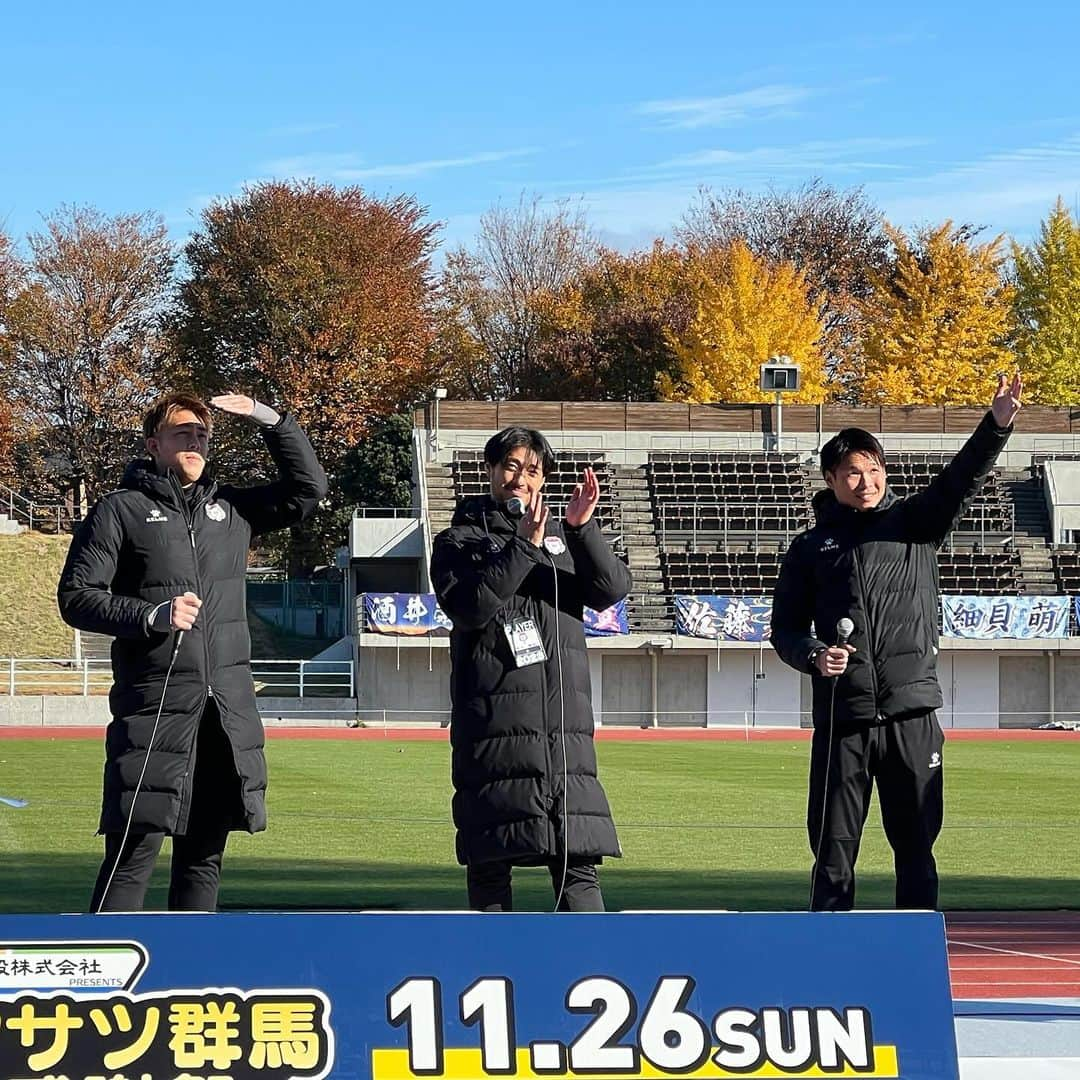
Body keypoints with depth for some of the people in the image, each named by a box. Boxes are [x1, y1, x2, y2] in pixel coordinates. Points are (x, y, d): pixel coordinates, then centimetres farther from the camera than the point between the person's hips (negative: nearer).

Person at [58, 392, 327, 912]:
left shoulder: (231, 508, 17)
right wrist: (150, 615, -16)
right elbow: (76, 596, -2)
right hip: (155, 707, -5)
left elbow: (308, 487, 18)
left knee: (205, 851, 9)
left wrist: (269, 420, 6)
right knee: (133, 852, -9)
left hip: (229, 709, 5)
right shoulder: (122, 510, 3)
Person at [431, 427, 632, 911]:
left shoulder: (562, 538, 18)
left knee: (578, 861, -2)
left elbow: (613, 589, 2)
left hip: (565, 723, 3)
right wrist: (525, 547, -17)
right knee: (490, 862, 0)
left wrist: (582, 529, -14)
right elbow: (469, 606, -12)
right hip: (493, 723, -3)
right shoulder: (461, 540, 7)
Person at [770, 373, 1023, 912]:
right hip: (842, 717, 0)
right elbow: (785, 626, 13)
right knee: (834, 847, 2)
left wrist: (998, 422, -24)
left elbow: (961, 479, -7)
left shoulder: (913, 522, 9)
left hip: (912, 712, 0)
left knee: (916, 844, 4)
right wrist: (812, 656, -10)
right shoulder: (811, 547, 11)